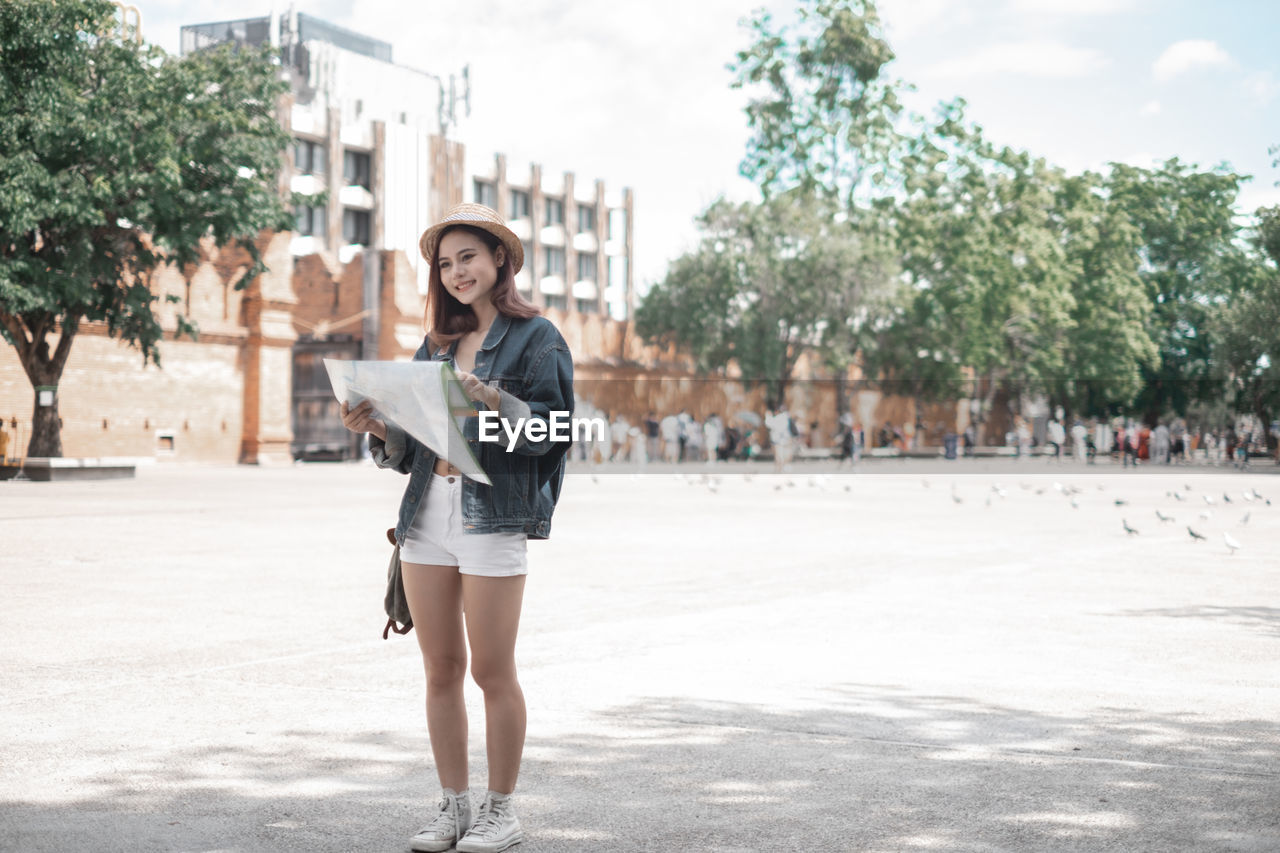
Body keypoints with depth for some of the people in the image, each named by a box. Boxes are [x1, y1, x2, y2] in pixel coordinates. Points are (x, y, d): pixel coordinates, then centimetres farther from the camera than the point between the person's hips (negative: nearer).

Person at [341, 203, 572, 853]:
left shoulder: (536, 337, 2)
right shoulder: (436, 344, 19)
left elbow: (551, 428, -9)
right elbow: (409, 446, 18)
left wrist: (494, 399, -23)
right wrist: (378, 429, -1)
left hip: (494, 514, -6)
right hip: (427, 513, 6)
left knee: (492, 670, -2)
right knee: (440, 670, 8)